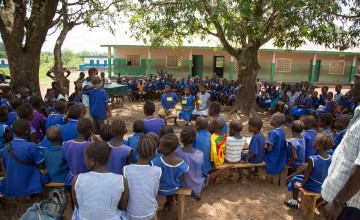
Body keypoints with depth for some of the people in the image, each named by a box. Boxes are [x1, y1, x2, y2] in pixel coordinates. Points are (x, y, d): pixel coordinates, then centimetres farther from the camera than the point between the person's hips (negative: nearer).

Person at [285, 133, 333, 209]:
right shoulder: (331, 159, -12)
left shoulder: (312, 159, -29)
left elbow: (308, 174, -17)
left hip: (313, 186, -5)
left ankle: (294, 202, 26)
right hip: (324, 186, 6)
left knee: (295, 180, 18)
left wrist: (302, 184, -2)